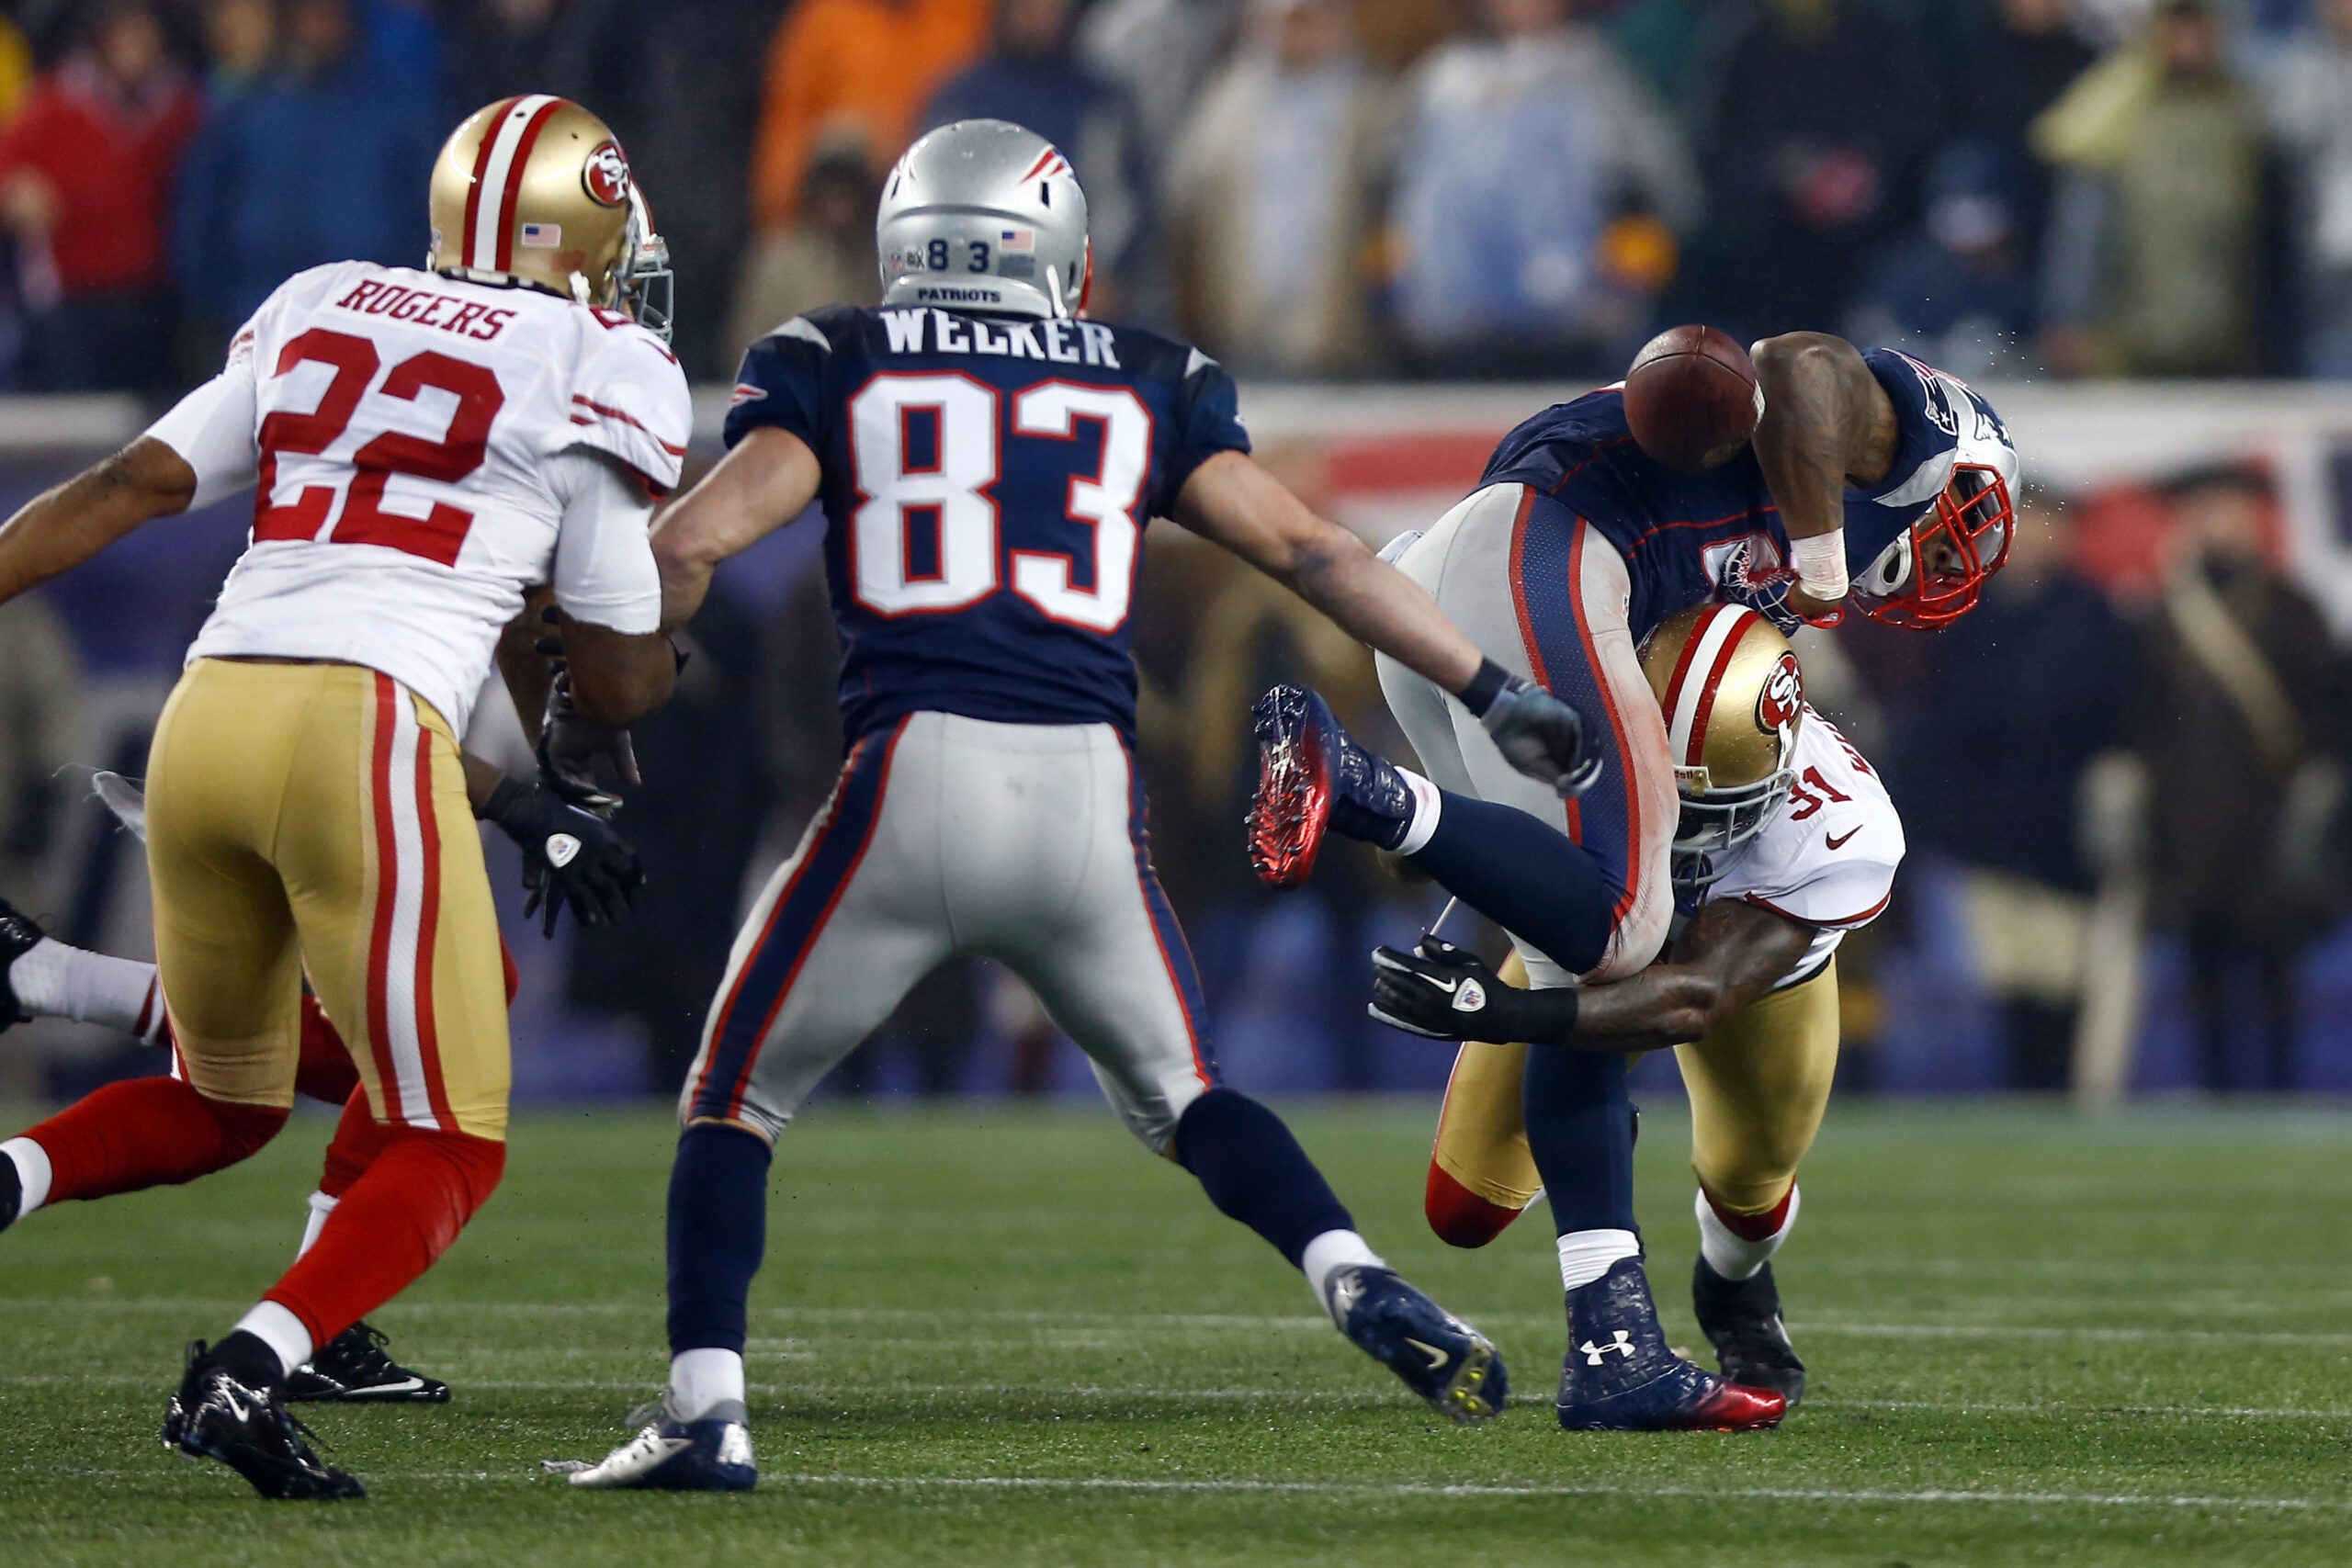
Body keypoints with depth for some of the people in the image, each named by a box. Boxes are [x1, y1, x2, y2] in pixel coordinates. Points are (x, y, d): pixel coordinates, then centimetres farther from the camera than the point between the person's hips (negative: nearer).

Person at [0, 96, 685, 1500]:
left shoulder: (320, 316, 18)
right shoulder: (601, 373, 5)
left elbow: (135, 484, 10)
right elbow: (619, 675, 9)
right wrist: (653, 674, 32)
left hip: (208, 712, 6)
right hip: (369, 729, -6)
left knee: (225, 1105, 25)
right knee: (452, 1151, 4)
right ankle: (246, 1374, -18)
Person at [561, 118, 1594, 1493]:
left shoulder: (835, 368, 12)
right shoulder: (1146, 386, 18)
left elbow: (690, 546, 0)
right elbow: (1309, 550, 16)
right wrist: (1490, 691, 21)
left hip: (916, 774, -2)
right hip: (1088, 791, 2)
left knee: (735, 1106, 14)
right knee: (1178, 1091, 23)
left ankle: (707, 1412, -1)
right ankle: (1364, 1286, 0)